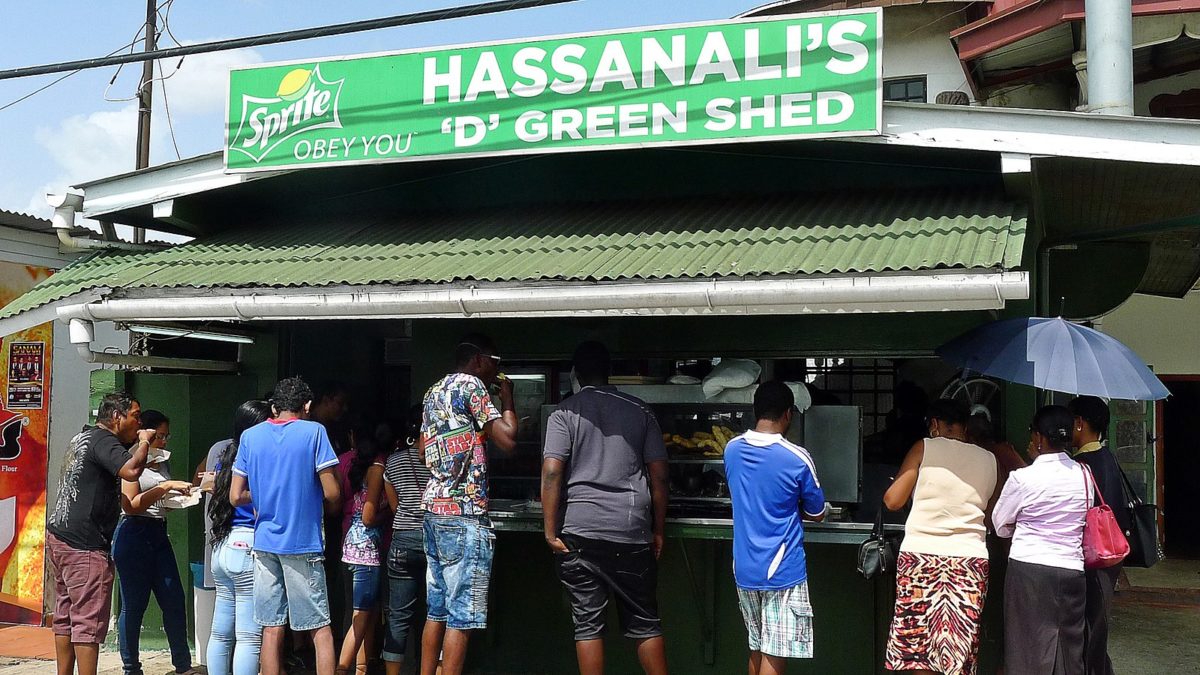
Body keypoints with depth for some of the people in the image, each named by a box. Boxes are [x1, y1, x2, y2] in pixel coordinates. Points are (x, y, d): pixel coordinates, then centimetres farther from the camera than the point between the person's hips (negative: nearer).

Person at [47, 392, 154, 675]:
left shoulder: (82, 438, 19)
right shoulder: (102, 441, -13)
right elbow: (131, 470, -31)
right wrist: (144, 442, -13)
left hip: (59, 536, 10)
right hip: (84, 545, -10)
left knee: (65, 617, 13)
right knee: (89, 622, -7)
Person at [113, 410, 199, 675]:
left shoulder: (163, 462, 16)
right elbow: (131, 506, -15)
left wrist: (180, 494, 7)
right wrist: (166, 487, -19)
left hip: (159, 534, 7)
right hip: (134, 535, -7)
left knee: (174, 601, 5)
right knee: (134, 603, 0)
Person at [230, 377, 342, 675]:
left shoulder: (250, 436, 6)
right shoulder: (314, 432, -6)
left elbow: (236, 496, 5)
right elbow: (332, 494, -9)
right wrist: (332, 508, 12)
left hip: (265, 542, 4)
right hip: (304, 542, -4)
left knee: (271, 629, 7)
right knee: (320, 628, 2)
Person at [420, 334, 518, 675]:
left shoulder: (433, 391, 18)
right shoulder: (471, 385, -8)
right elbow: (507, 439, -15)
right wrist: (507, 399, 0)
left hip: (434, 507, 9)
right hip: (465, 513, -9)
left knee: (438, 611, 13)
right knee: (462, 616, -7)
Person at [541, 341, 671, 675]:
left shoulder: (564, 414, 0)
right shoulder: (639, 411, 7)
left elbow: (551, 473, -10)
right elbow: (659, 475, 6)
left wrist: (551, 532, -5)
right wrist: (658, 530, 13)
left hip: (580, 532, -1)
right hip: (632, 532, 2)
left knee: (587, 623, 5)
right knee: (644, 622, 12)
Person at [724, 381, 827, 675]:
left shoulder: (732, 450, 0)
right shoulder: (797, 458, -15)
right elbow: (817, 514, -2)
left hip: (744, 568, 6)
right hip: (782, 570, -5)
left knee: (756, 648, 18)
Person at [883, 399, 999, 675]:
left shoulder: (925, 448, 0)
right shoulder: (988, 460, 9)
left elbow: (893, 501, -2)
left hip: (922, 554, -3)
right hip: (971, 559, 3)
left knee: (921, 649, 3)